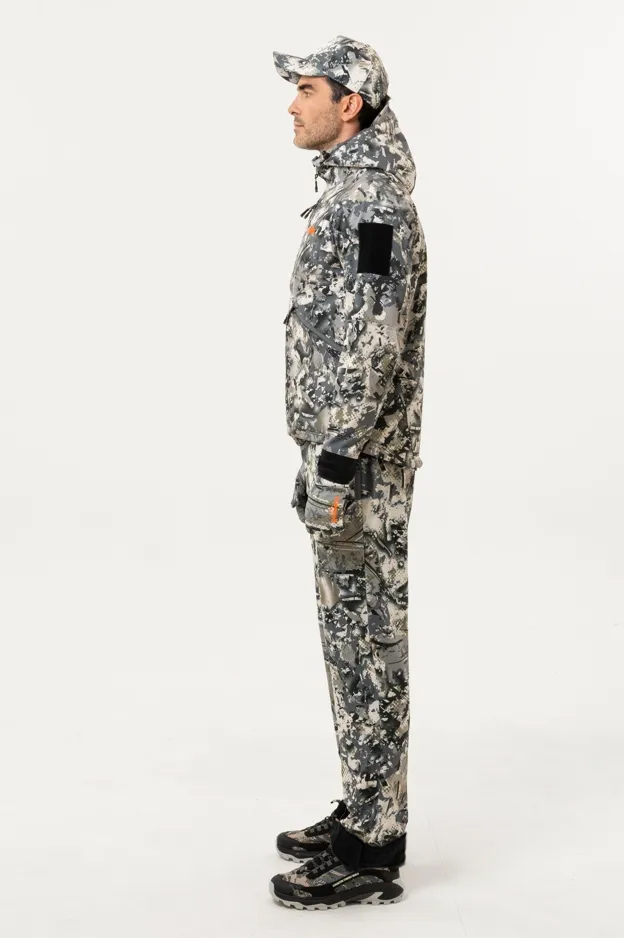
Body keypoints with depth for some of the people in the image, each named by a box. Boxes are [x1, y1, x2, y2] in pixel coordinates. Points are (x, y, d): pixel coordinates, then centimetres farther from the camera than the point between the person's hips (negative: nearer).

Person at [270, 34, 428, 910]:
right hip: (345, 456, 10)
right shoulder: (351, 194, 16)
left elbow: (371, 349, -24)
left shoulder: (373, 202, -17)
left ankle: (373, 852, 7)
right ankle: (366, 814, 27)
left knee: (368, 646, -3)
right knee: (353, 640, 15)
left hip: (360, 466, -10)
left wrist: (333, 470, -23)